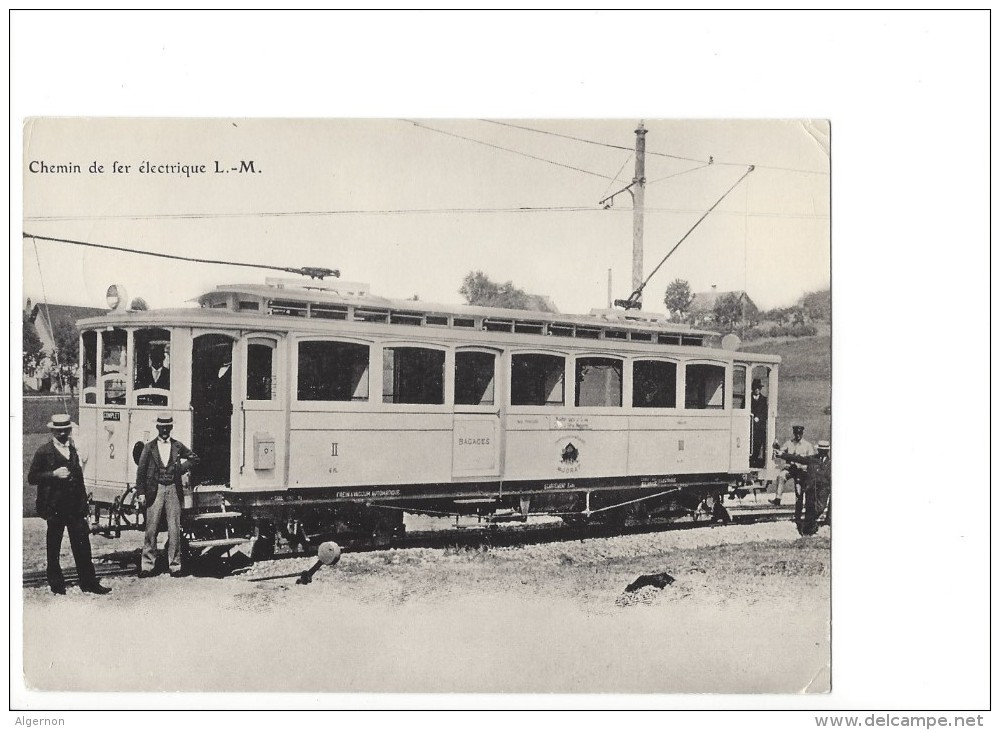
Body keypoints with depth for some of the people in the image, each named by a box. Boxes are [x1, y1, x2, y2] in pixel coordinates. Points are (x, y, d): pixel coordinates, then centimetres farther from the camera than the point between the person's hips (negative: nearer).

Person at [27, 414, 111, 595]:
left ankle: (89, 583, 5)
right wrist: (54, 474, -17)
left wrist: (84, 506, 16)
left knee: (82, 545, 1)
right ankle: (56, 586, 15)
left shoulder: (75, 450, 13)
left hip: (75, 506, 4)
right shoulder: (44, 451, -1)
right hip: (54, 507, -3)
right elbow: (32, 478, -4)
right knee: (53, 548, 5)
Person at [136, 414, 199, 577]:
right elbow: (141, 471, 4)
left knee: (174, 530, 1)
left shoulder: (177, 446, 9)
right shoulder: (149, 447, 5)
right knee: (151, 529, -1)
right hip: (154, 490, -1)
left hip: (173, 490, 1)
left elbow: (194, 458, 22)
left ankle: (174, 566, 7)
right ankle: (147, 565, 6)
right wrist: (141, 493, -3)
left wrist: (182, 467, 5)